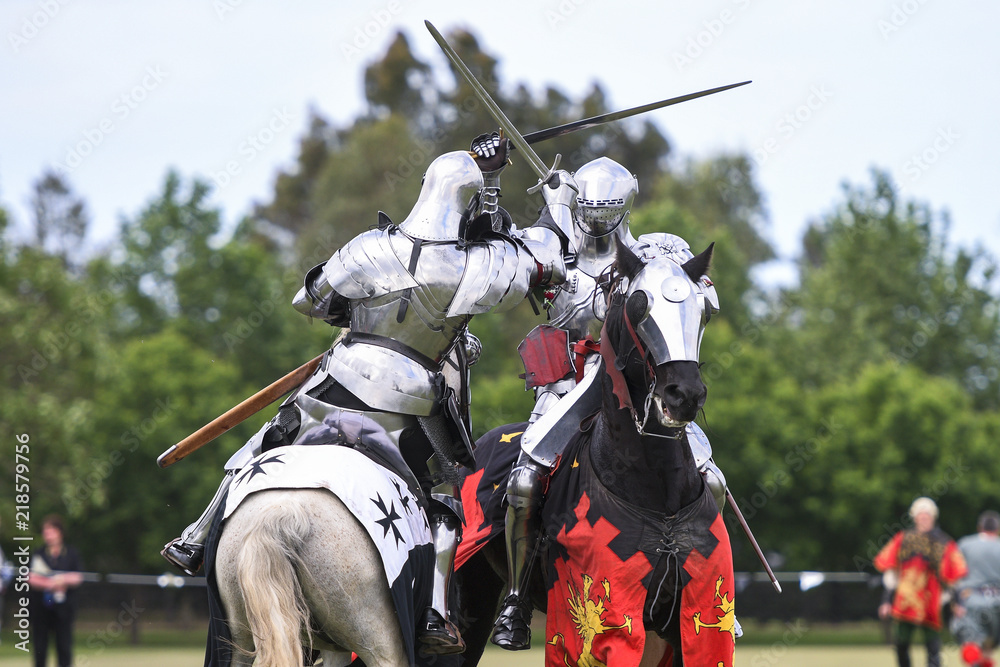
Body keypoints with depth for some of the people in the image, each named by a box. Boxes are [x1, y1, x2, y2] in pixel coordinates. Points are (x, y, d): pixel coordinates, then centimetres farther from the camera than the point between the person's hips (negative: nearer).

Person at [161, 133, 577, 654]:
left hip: (335, 393, 2)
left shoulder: (376, 248, -6)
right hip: (408, 413, -2)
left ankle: (197, 543, 30)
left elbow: (310, 299, 8)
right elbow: (547, 256, 5)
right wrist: (560, 204, 24)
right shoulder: (477, 269, -11)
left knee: (262, 452, 23)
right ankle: (432, 615, 0)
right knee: (443, 502, 15)